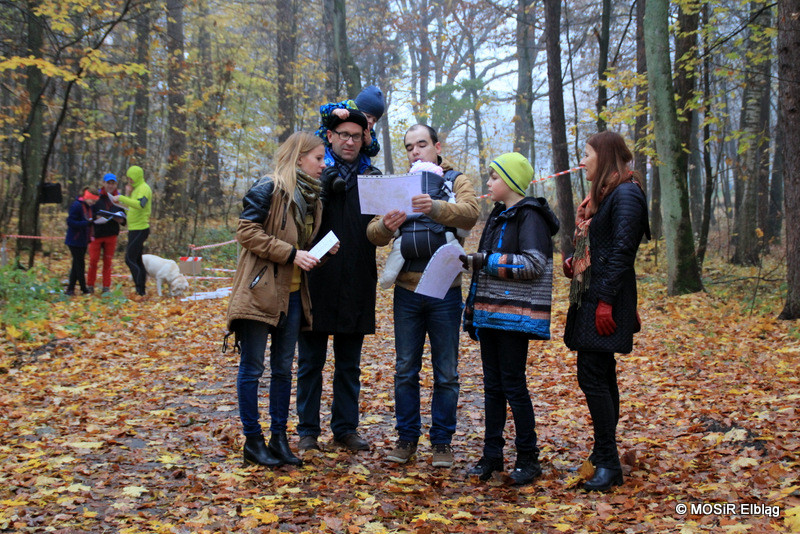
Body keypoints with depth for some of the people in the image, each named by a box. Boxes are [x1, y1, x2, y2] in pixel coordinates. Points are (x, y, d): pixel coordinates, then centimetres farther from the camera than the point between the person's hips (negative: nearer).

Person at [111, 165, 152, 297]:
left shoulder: (144, 188, -13)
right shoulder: (136, 188, 18)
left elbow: (140, 205, -32)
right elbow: (130, 207, 17)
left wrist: (121, 198, -32)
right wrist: (128, 194, 3)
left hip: (139, 229, -10)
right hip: (135, 229, 10)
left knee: (130, 259, -11)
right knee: (137, 260, 13)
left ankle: (140, 289, -9)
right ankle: (141, 290, 17)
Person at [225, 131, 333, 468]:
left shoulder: (311, 195, 15)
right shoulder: (268, 189, -10)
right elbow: (247, 232, -16)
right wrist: (291, 254, -19)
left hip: (293, 294, 8)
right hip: (261, 289, -8)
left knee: (284, 367, 11)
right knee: (252, 367, 1)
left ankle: (279, 439, 19)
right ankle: (252, 441, 10)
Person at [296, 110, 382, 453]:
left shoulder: (372, 176, 9)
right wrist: (322, 190, -21)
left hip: (356, 286, 2)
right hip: (316, 281, -2)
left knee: (349, 365, 12)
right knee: (311, 363, 6)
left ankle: (346, 428, 23)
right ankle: (308, 431, 16)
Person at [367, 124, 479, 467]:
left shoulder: (456, 181, 5)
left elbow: (470, 213, -18)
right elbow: (374, 235, 1)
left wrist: (436, 207, -37)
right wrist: (385, 226, -24)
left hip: (445, 291, -2)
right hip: (407, 291, 3)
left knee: (446, 372, 4)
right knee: (405, 370, 8)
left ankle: (442, 441, 15)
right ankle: (407, 438, 19)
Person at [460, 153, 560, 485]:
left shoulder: (530, 216, -9)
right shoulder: (498, 217, 18)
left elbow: (533, 264, -19)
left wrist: (486, 261, -19)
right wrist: (473, 310, 17)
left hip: (515, 317, -8)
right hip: (490, 315, 8)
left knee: (513, 385, -4)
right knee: (492, 385, 10)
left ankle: (528, 458, 7)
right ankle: (492, 454, 18)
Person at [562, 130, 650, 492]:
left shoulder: (625, 194, -12)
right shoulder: (601, 195, 19)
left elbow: (622, 251, -19)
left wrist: (605, 300, -22)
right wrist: (575, 264, 7)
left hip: (606, 299, -10)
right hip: (590, 298, 10)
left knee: (592, 375, -11)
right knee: (601, 375, 13)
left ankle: (608, 464, -5)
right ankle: (603, 455, 22)